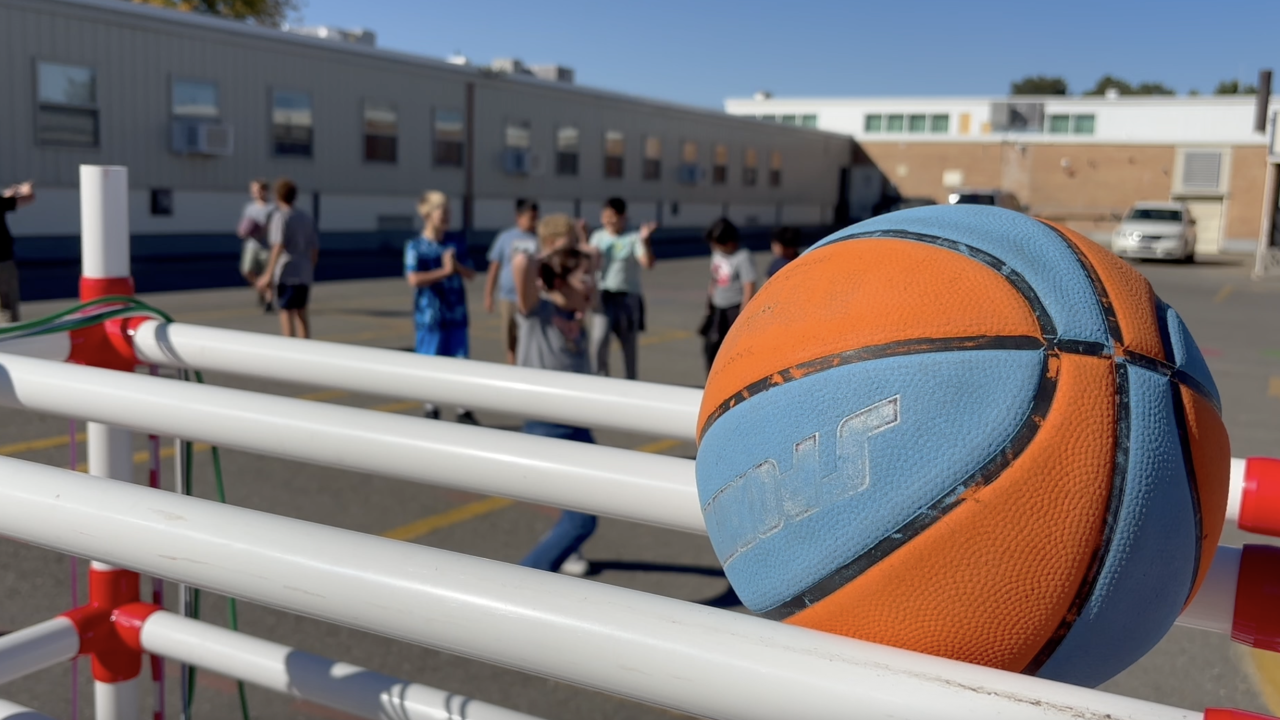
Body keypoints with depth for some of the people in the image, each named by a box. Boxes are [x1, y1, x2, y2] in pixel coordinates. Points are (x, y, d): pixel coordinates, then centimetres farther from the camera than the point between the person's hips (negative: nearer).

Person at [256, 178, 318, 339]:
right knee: (301, 312, 15)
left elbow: (278, 247, -17)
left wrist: (268, 274, -19)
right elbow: (315, 249, 14)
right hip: (305, 274, 6)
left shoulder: (280, 217, -6)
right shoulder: (306, 218, 12)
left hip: (286, 273, -6)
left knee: (286, 312, -4)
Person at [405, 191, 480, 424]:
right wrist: (444, 271, -15)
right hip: (430, 315, -4)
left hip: (457, 314, 4)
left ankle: (463, 411, 15)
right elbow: (414, 279, -16)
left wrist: (456, 265, -12)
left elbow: (471, 274, 8)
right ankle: (429, 410, 19)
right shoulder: (415, 246, -6)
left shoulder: (456, 243, 8)